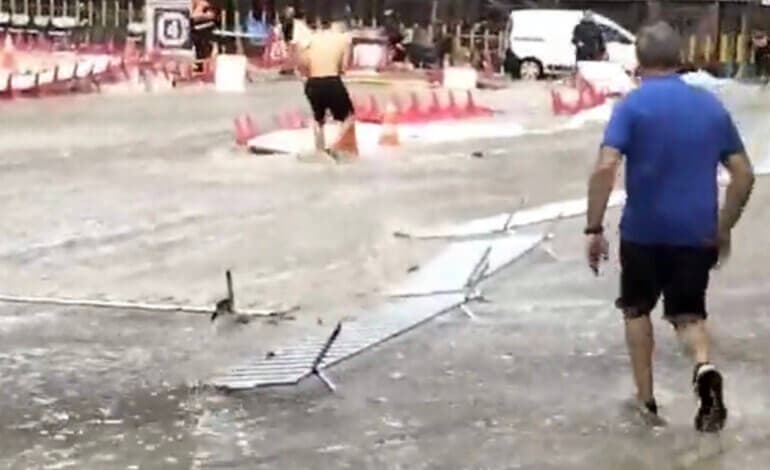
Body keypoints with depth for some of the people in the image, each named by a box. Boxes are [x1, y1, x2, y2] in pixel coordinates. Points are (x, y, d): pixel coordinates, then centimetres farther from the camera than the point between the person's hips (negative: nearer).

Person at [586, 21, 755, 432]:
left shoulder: (633, 105, -7)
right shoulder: (712, 106, 6)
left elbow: (605, 168, -18)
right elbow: (744, 174, 8)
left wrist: (594, 229, -12)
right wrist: (724, 228, 17)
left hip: (643, 230, -2)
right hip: (696, 232, 3)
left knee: (637, 309, 19)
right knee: (688, 313, 15)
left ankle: (645, 398, 22)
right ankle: (704, 368, -15)